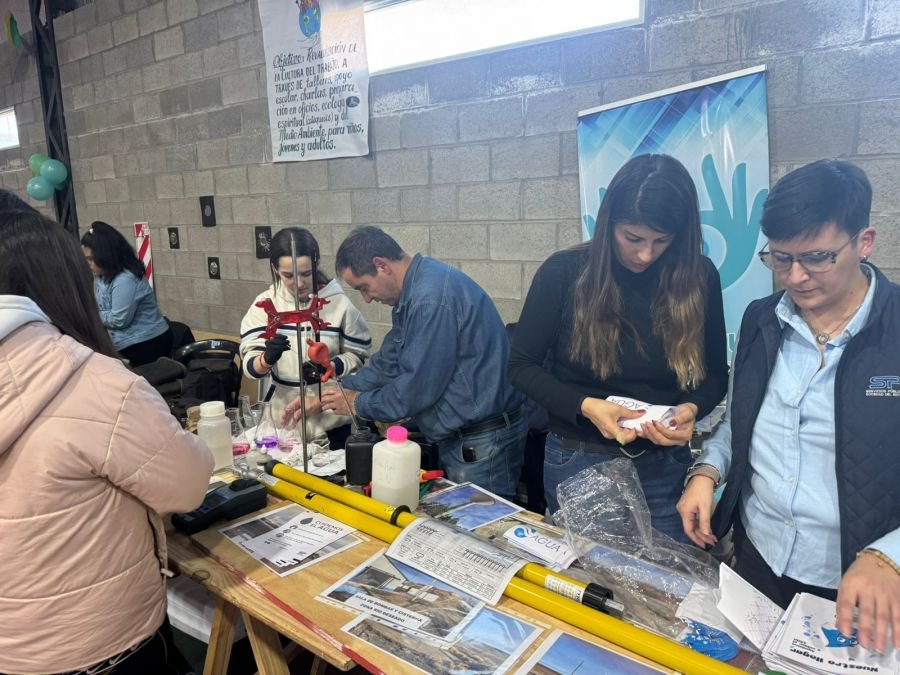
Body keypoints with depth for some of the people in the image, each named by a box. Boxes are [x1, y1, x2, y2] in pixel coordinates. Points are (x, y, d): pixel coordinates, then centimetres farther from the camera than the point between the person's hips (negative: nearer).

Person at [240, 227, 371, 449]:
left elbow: (357, 357, -4)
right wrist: (267, 358, -30)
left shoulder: (339, 303, -10)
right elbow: (250, 366, -8)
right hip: (283, 420, 1)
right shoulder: (264, 303, -5)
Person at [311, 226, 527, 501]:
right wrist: (327, 398, 11)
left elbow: (419, 387, -22)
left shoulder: (431, 300, -24)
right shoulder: (413, 293, 8)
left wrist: (357, 404, -7)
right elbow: (388, 363, 15)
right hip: (458, 437, 10)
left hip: (482, 441, -10)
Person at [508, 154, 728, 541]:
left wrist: (692, 408, -17)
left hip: (665, 465, 2)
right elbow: (522, 365, -7)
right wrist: (585, 406, -21)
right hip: (579, 461, -1)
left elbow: (715, 374, 4)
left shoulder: (699, 277, -6)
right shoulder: (564, 272, -12)